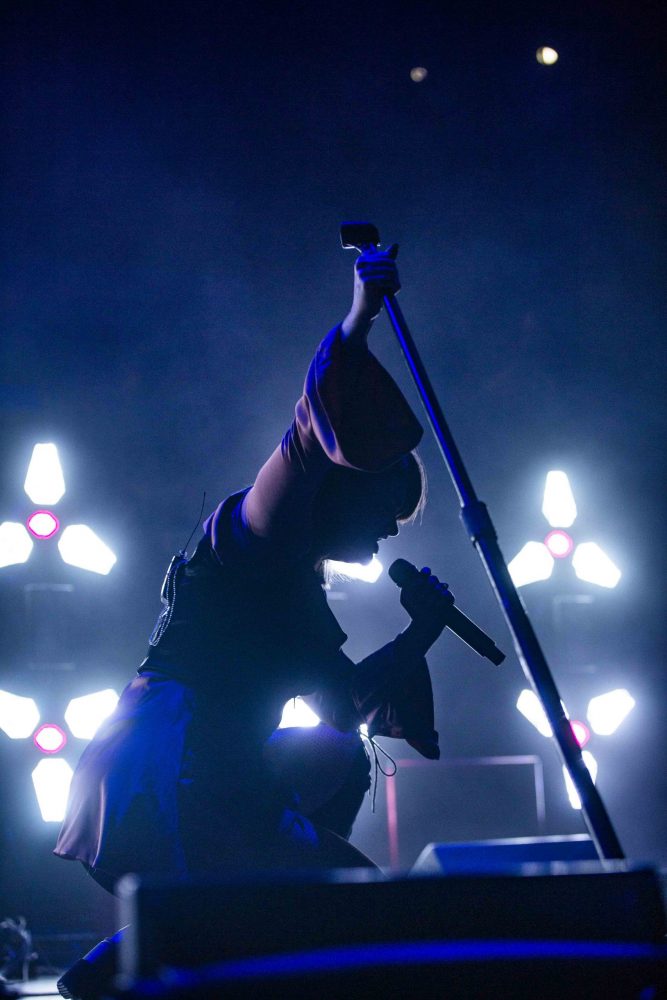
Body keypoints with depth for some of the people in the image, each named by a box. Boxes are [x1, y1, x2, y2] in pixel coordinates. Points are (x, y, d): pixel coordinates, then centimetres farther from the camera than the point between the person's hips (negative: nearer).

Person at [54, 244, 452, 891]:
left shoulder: (303, 593, 27)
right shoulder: (252, 532, 0)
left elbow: (346, 706, 30)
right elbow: (313, 434, -18)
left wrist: (420, 630, 28)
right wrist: (357, 321, -22)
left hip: (219, 776, 10)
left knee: (343, 756, 32)